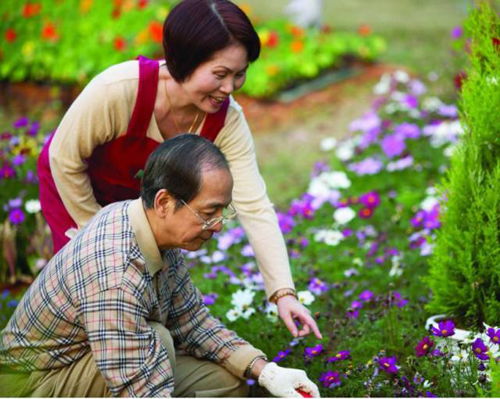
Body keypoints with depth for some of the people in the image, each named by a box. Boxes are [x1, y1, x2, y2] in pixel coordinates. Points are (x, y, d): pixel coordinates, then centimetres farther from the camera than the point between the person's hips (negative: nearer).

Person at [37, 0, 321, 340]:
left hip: (141, 194, 4)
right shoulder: (118, 90, -40)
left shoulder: (227, 120, -27)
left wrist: (283, 292, -36)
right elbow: (65, 160, -25)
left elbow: (255, 207, -28)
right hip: (72, 186, -3)